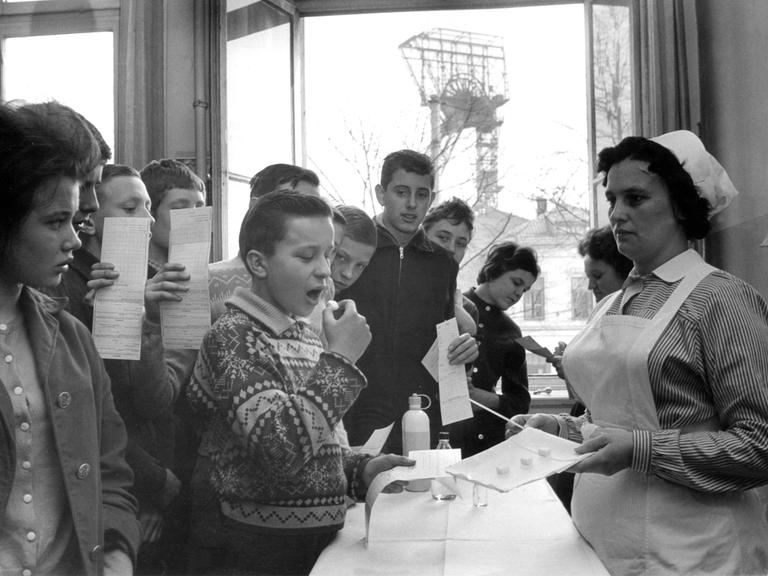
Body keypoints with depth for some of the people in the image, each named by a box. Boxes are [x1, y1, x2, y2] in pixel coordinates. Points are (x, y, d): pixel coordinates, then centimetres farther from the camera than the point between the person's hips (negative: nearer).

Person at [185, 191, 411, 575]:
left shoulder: (303, 335, 8)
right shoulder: (230, 338, -16)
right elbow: (281, 450, -30)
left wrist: (359, 468, 0)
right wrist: (340, 359, -24)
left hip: (321, 537, 7)